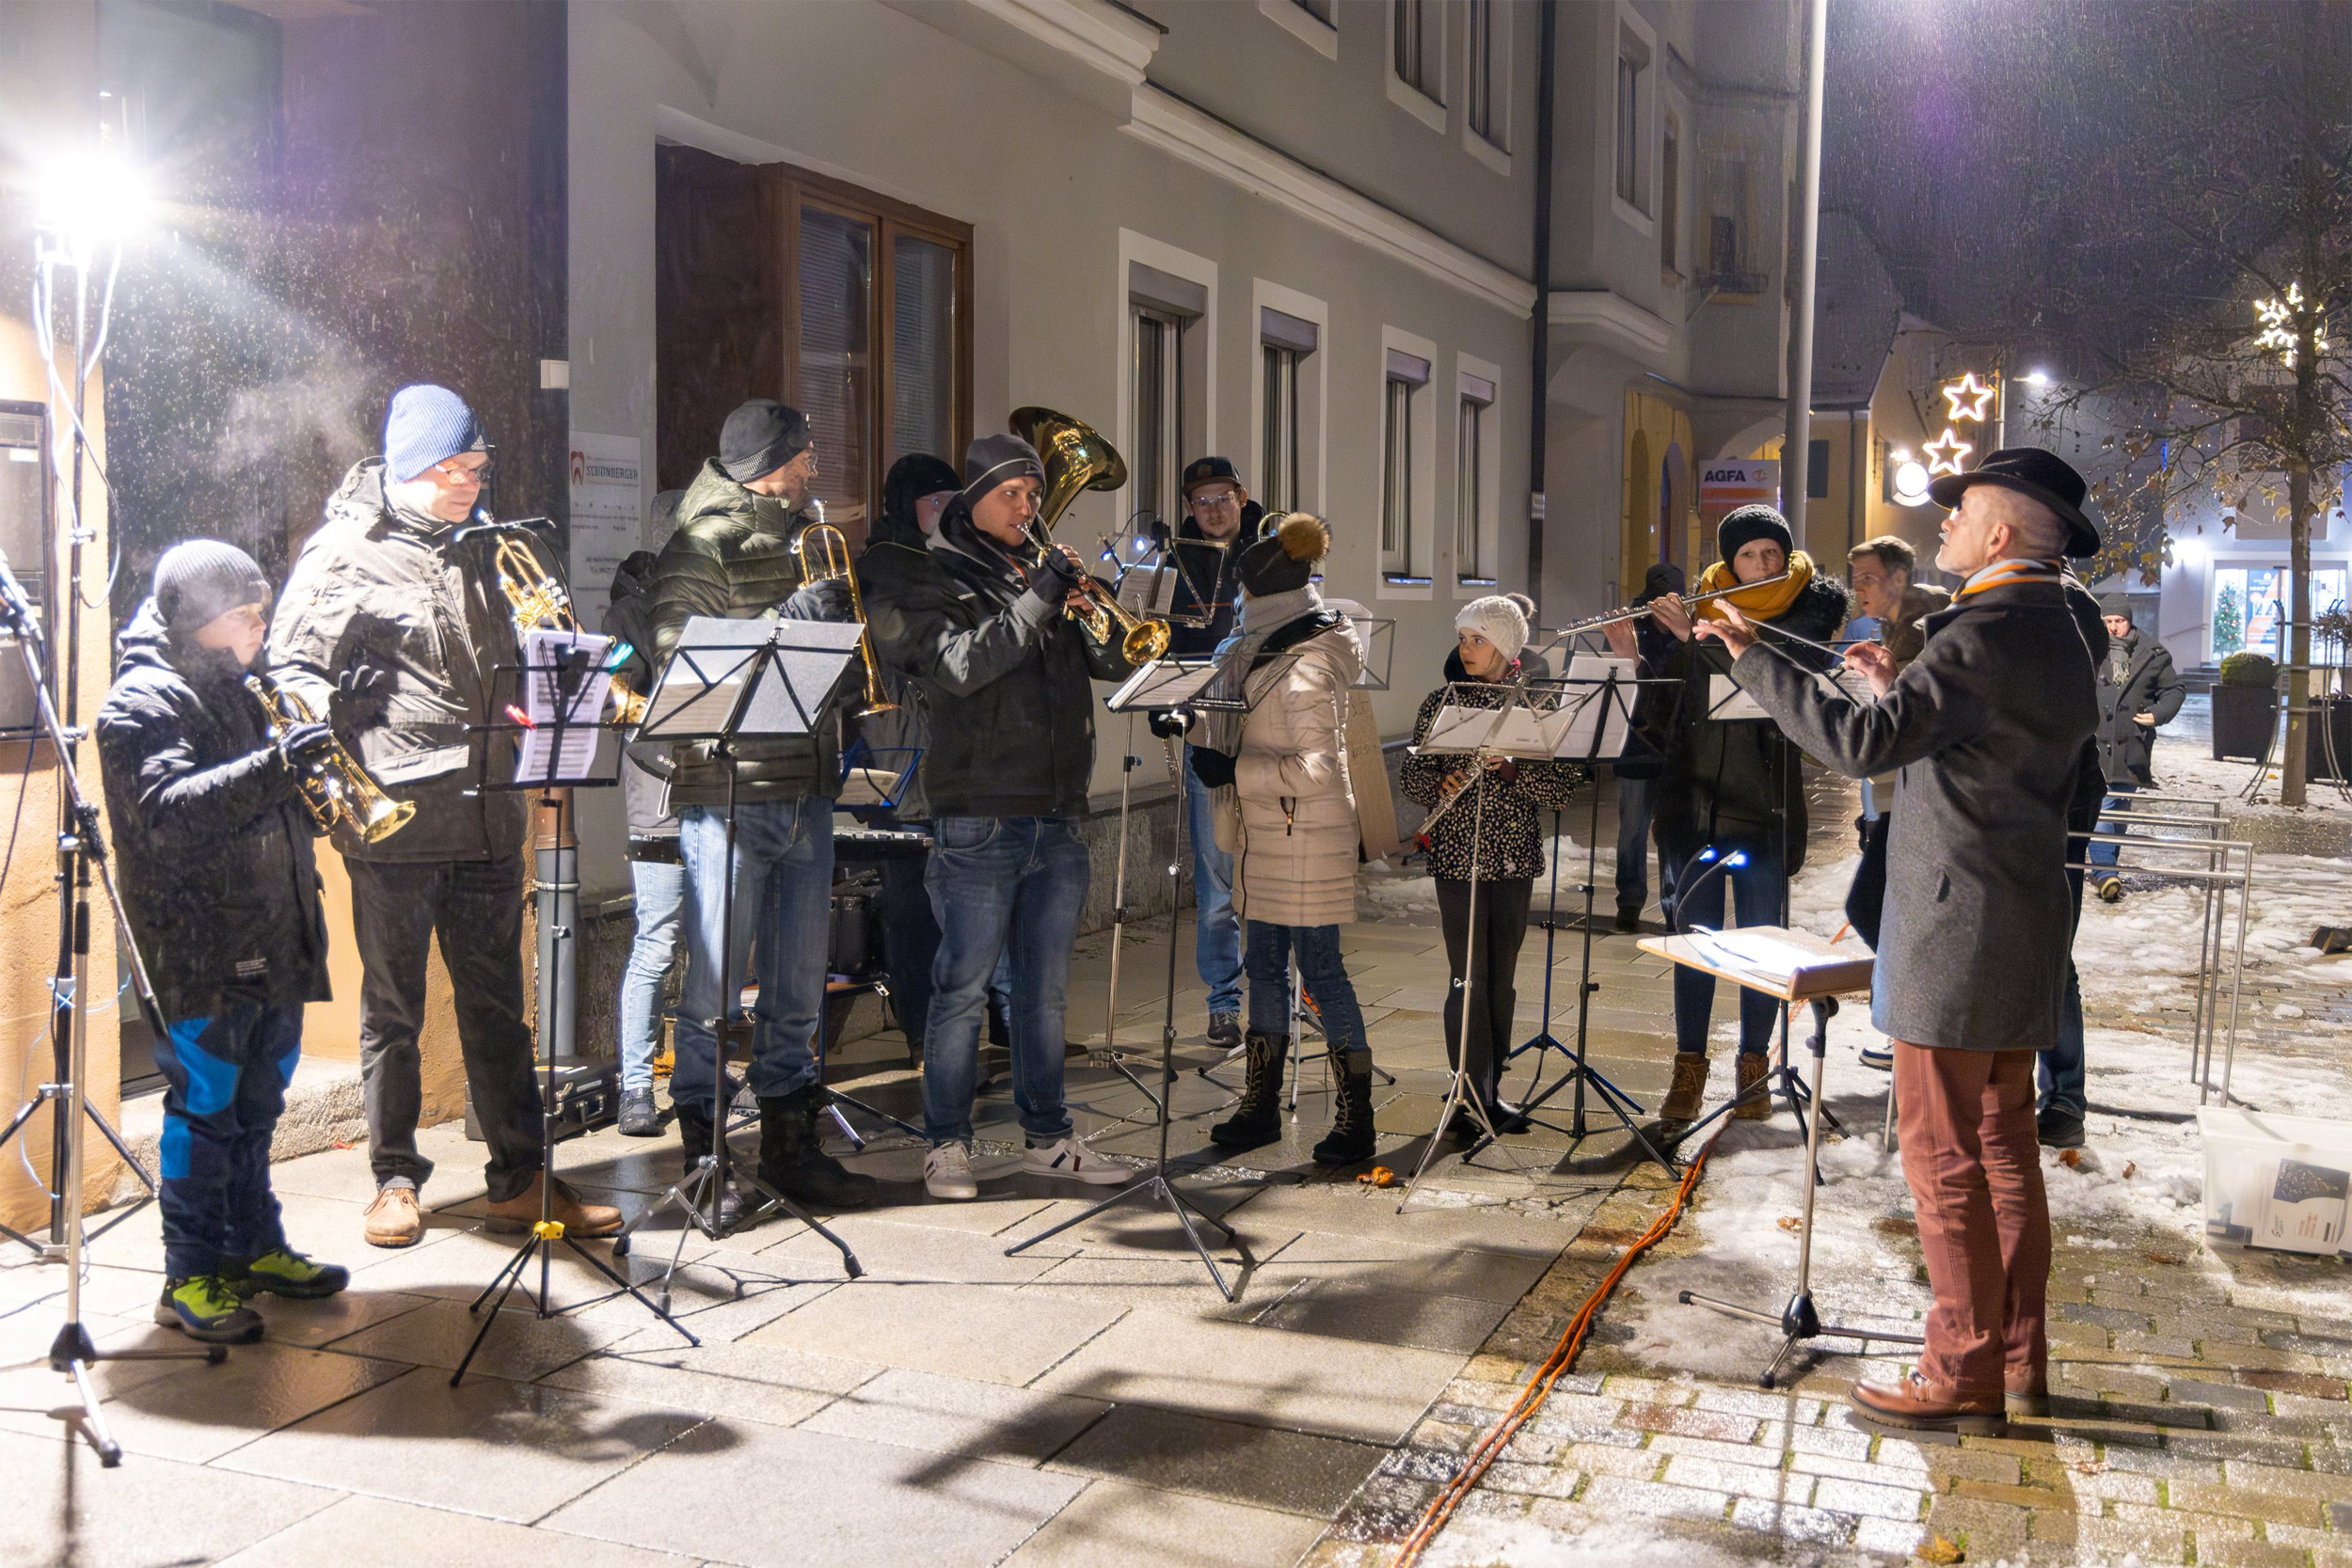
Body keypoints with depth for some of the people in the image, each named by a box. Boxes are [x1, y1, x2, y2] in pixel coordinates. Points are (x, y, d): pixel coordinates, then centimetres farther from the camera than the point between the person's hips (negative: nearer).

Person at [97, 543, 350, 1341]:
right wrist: (275, 764, -34)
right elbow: (168, 812, -26)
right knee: (203, 1111, -2)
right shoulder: (141, 705, -10)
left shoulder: (235, 694, 17)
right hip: (199, 953, -8)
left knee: (256, 1108, 16)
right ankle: (191, 1278, 6)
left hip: (271, 944, 8)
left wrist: (312, 767, 4)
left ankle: (254, 1247, 28)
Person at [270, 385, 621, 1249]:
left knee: (497, 1005, 9)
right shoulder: (345, 552, -4)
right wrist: (342, 752, -23)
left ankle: (519, 1179, 16)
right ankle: (395, 1180, 19)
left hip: (486, 814, 5)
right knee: (393, 1006, 7)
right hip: (394, 819, -5)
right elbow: (293, 666, -8)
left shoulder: (476, 549, 15)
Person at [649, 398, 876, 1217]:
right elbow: (679, 654, -18)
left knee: (798, 985, 12)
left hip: (805, 788, 8)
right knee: (714, 984, -1)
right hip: (729, 790, -7)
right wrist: (791, 619, -20)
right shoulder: (704, 545, -6)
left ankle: (791, 1144, 22)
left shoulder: (804, 539, 18)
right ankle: (703, 1155, 9)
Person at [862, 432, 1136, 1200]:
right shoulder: (932, 581, 1)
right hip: (980, 823, -5)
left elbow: (1116, 660, 11)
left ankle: (1046, 1137, 21)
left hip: (1057, 819, 5)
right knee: (963, 990, -1)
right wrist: (1038, 598, -17)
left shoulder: (1044, 572, 16)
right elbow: (960, 665, -16)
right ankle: (947, 1144, 9)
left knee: (1045, 991, 12)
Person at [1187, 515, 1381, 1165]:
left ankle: (1356, 1120, 5)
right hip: (1266, 837, 10)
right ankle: (1261, 1105, 25)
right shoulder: (1269, 649, 11)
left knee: (1320, 970, -4)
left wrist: (1233, 770, -25)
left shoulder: (1306, 666, -19)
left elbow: (1314, 767, -24)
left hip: (1307, 839, -10)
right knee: (1266, 966, 14)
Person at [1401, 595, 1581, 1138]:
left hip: (1514, 856, 1)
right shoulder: (1442, 702, 4)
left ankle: (1490, 1092, 20)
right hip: (1458, 855, -1)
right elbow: (1411, 776, 3)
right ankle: (1471, 1097, 3)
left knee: (1502, 976, 9)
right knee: (1470, 975, -4)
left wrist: (1512, 765, -19)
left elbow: (1563, 788, -3)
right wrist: (1443, 785, -17)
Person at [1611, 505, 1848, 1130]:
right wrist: (1632, 658, -8)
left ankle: (1752, 1068, 18)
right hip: (1694, 800, 2)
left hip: (1764, 804, -2)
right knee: (1694, 938, 6)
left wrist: (1698, 638, -20)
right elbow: (1661, 713, 8)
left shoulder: (1808, 613, -1)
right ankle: (1689, 1071, 14)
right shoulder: (1698, 612, 6)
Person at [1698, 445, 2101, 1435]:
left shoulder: (1989, 634, -18)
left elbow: (1860, 744, -28)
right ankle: (2019, 1360, 24)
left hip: (1958, 933, -10)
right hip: (2022, 934, 10)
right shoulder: (2057, 639, 14)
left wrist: (1754, 659, -20)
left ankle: (1964, 1376, 6)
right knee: (2002, 1146, 15)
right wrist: (1903, 689, 21)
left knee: (1942, 1153, -2)